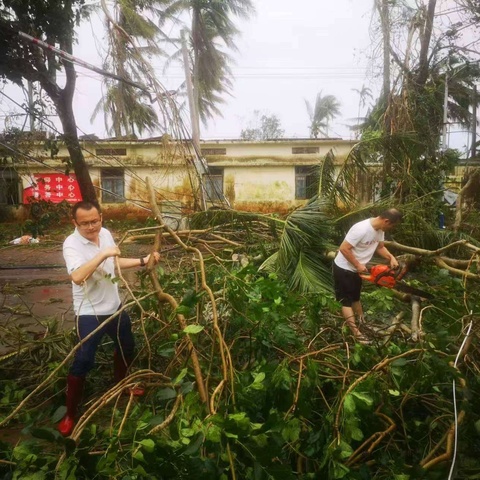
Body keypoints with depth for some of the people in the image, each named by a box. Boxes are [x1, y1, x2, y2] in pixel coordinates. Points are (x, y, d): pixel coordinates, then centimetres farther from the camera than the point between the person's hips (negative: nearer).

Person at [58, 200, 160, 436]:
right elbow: (77, 277, -41)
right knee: (83, 362, -3)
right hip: (89, 313, -7)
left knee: (127, 346, 22)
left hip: (114, 306, 7)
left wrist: (143, 261, 7)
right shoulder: (71, 244, -23)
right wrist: (103, 254, -40)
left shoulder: (105, 233, -2)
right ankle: (70, 414, 18)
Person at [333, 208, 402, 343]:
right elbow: (344, 249, -31)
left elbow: (380, 247, 11)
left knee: (355, 297, 22)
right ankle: (356, 333, -2)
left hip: (356, 270, 9)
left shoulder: (380, 229, -5)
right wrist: (358, 265, -23)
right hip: (343, 269, -9)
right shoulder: (361, 229, -33)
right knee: (347, 301, -2)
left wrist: (391, 258, -6)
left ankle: (362, 323, 37)